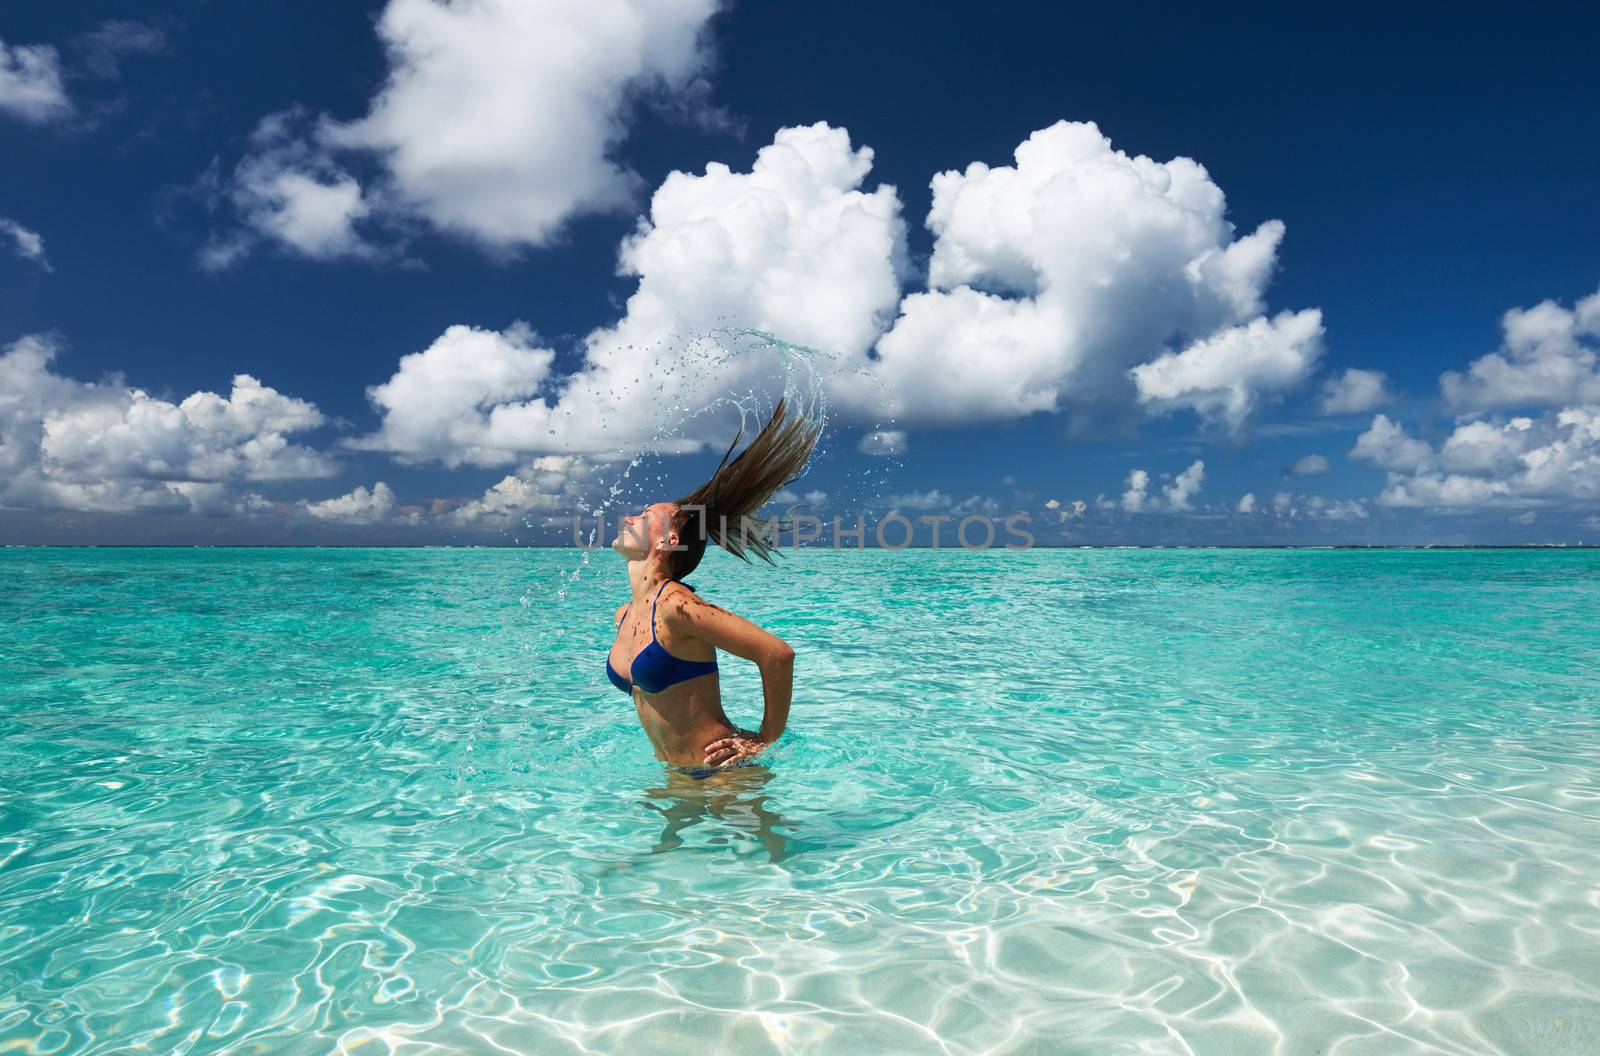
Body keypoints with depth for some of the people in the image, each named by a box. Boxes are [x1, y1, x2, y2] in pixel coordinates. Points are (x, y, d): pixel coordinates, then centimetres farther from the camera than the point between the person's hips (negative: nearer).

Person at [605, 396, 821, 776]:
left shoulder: (676, 605, -22)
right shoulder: (623, 616, 5)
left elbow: (778, 655, -25)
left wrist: (767, 740, -15)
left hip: (726, 773, -8)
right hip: (676, 775, 8)